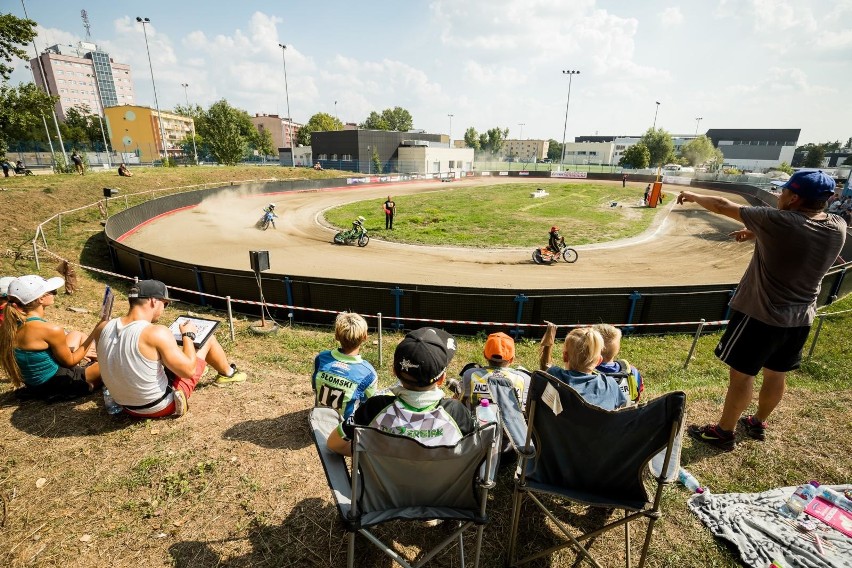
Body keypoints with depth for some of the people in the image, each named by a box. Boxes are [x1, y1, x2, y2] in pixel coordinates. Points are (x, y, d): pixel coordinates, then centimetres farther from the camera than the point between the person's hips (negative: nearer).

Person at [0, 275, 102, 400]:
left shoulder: (12, 323, -5)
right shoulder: (50, 329, -29)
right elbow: (70, 361, -14)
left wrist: (78, 351, 18)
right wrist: (94, 334, -9)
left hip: (35, 384, 9)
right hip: (56, 387, -9)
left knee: (76, 335, 23)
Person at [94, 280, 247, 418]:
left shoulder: (103, 328, -10)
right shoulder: (156, 333, -29)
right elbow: (188, 370, -21)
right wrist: (188, 335, -9)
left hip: (129, 407, 6)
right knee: (207, 338, 6)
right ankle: (228, 373, 35)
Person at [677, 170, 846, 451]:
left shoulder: (778, 221, -23)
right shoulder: (838, 228, -4)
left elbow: (723, 206, -13)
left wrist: (693, 196, 2)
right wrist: (758, 234, 11)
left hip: (761, 315, -7)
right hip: (800, 319, 7)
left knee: (741, 374, 6)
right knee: (776, 373, 21)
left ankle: (723, 433, 20)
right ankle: (758, 423, 41)